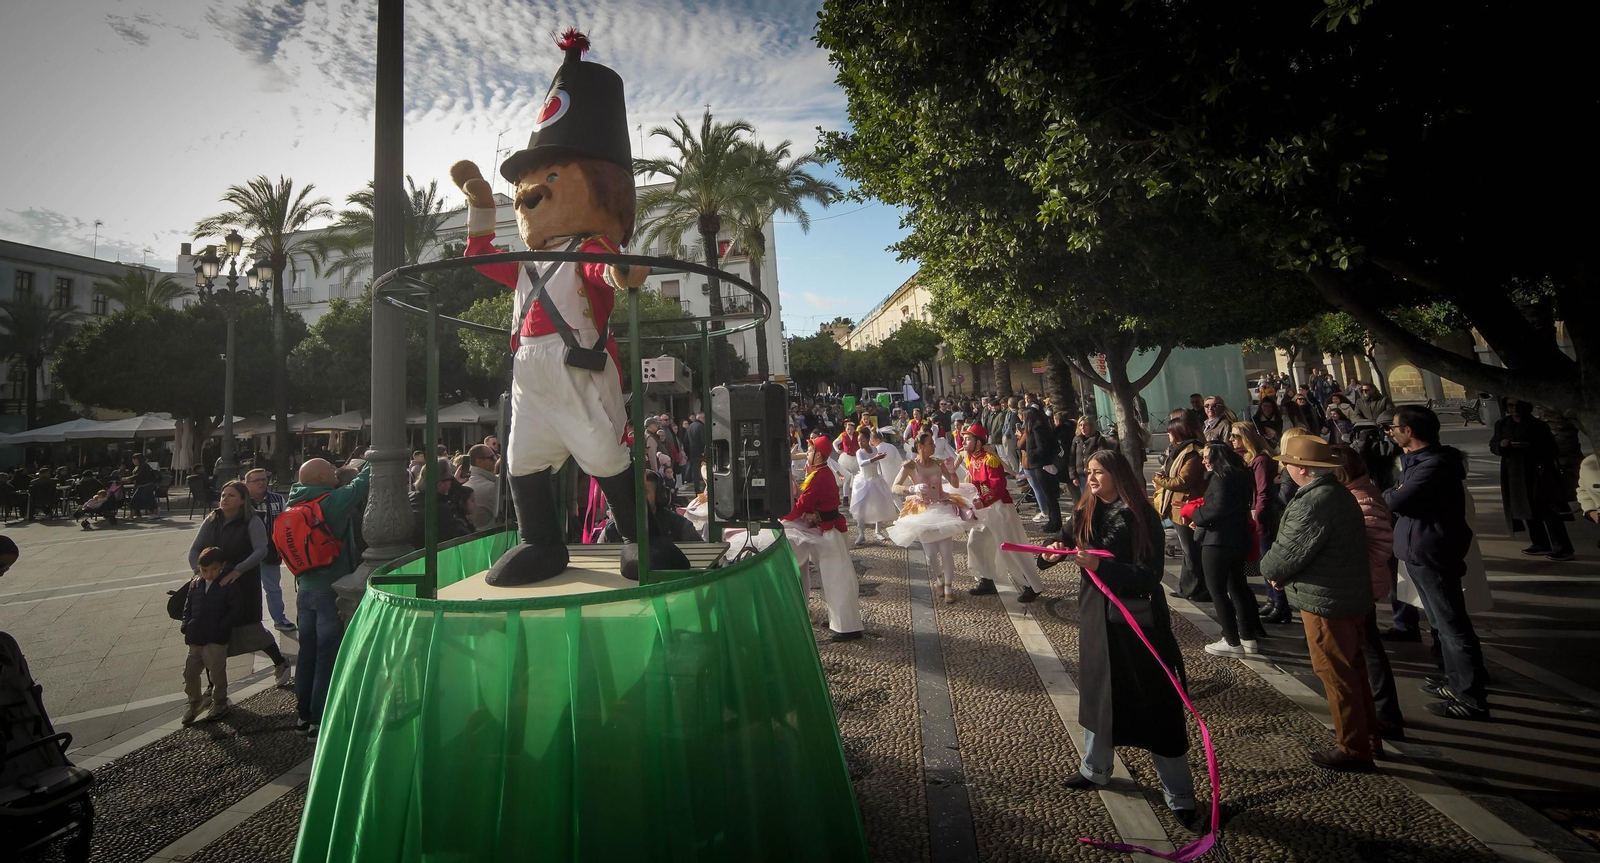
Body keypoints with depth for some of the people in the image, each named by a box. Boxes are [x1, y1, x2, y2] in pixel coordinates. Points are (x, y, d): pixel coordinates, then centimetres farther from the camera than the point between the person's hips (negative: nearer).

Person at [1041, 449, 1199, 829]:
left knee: (1154, 703, 3)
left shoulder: (1143, 517, -14)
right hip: (1094, 615, 6)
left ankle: (1180, 797, 20)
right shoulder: (1085, 513, 2)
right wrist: (1055, 552, -13)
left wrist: (1100, 566, -30)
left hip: (1136, 620, -5)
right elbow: (1068, 546, 10)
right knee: (1096, 693, 18)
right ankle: (1094, 770, 38)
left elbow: (1150, 574, -19)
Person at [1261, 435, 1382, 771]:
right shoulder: (1339, 493, 8)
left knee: (1336, 675, 4)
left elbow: (1285, 556, -22)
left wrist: (1269, 567, -1)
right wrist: (1281, 571, 3)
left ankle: (1354, 750, 17)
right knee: (1352, 670, 23)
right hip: (1352, 596, 10)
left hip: (1326, 602, -10)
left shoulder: (1313, 503, -25)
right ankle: (1368, 737, 38)